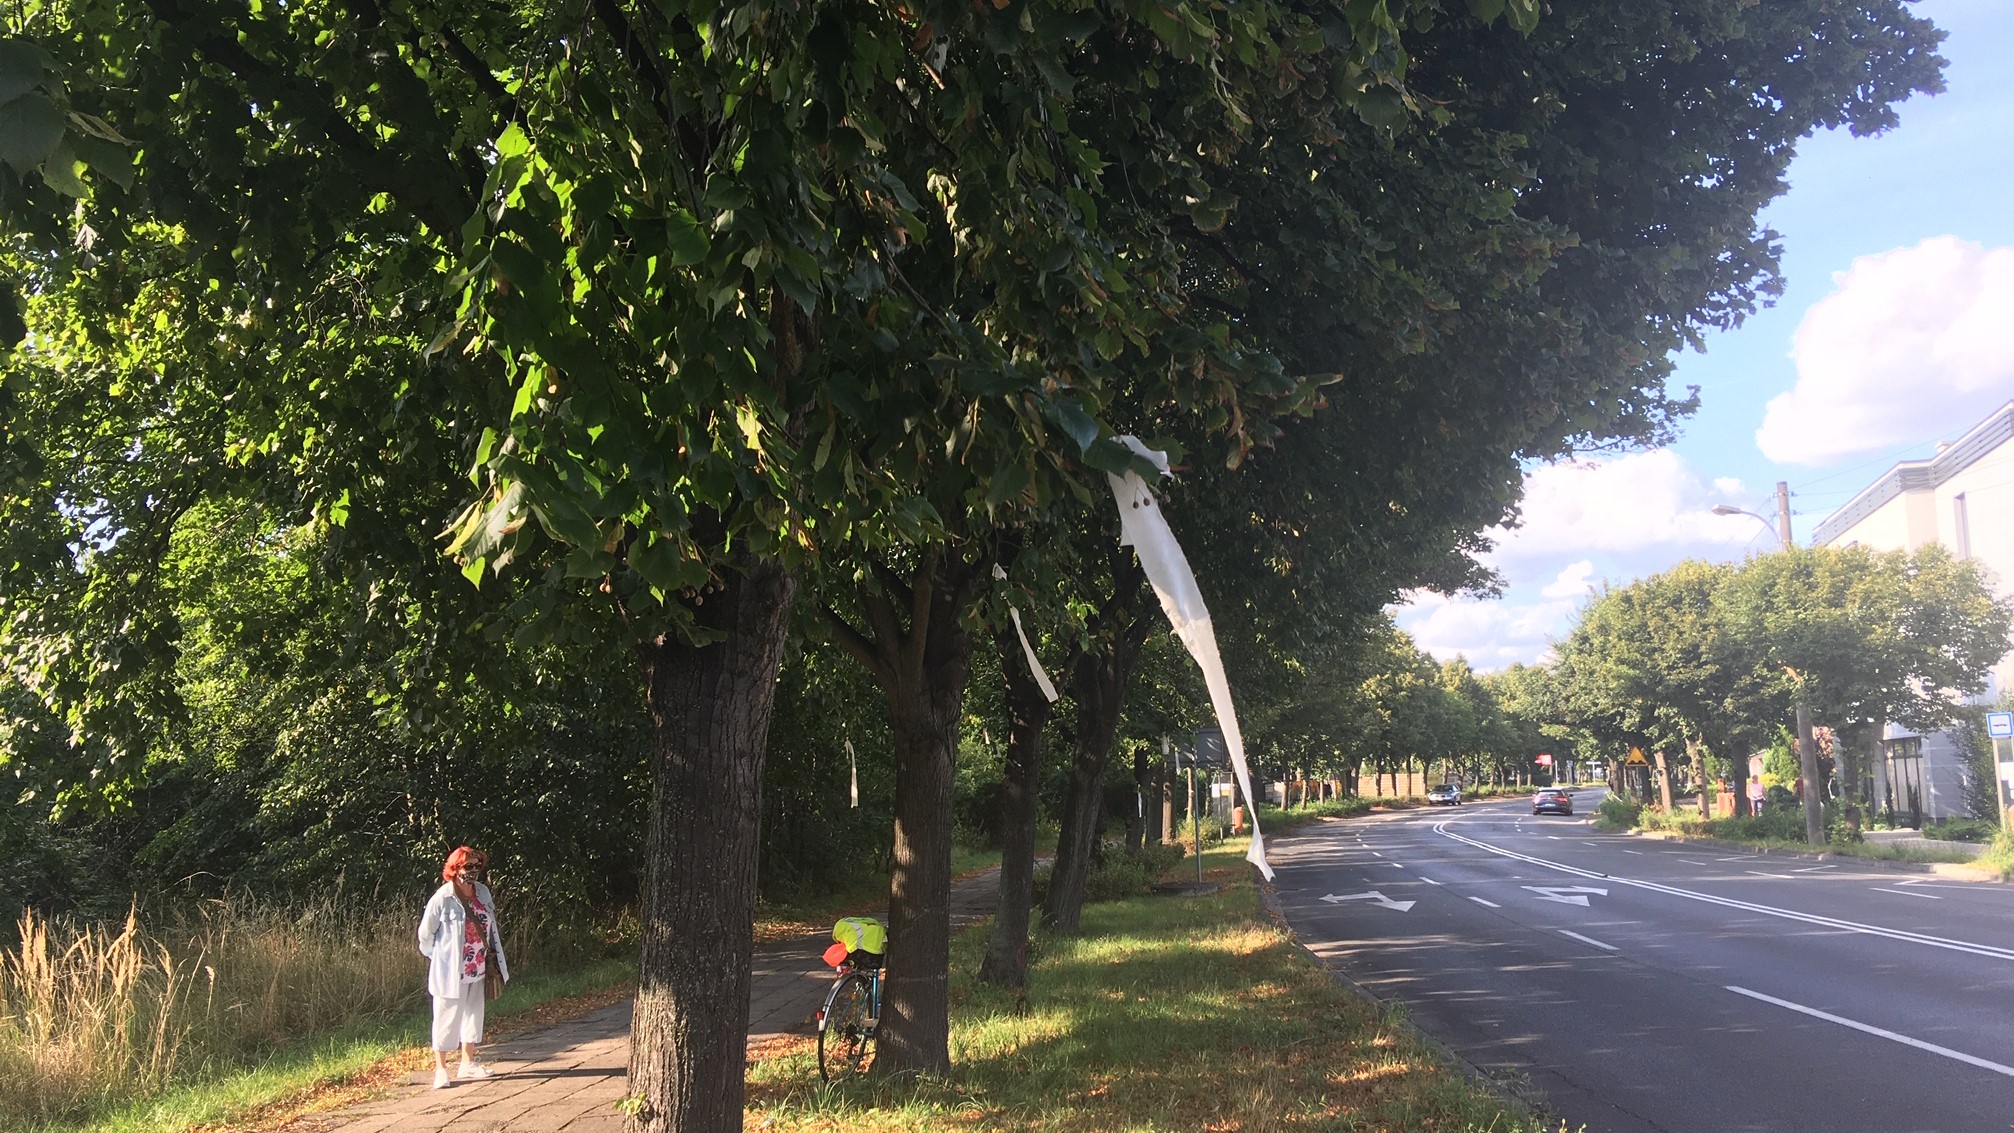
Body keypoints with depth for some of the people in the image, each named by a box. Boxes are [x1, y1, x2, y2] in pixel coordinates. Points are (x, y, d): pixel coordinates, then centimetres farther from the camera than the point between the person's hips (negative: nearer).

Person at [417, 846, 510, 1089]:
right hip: (450, 971, -7)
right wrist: (440, 957, 0)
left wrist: (494, 958, 12)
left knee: (474, 1014, 16)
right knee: (447, 1018, 1)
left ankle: (468, 1063, 29)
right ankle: (440, 1068, 13)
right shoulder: (442, 899, -18)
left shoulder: (483, 892, 2)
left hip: (477, 969, 7)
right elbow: (425, 934, -9)